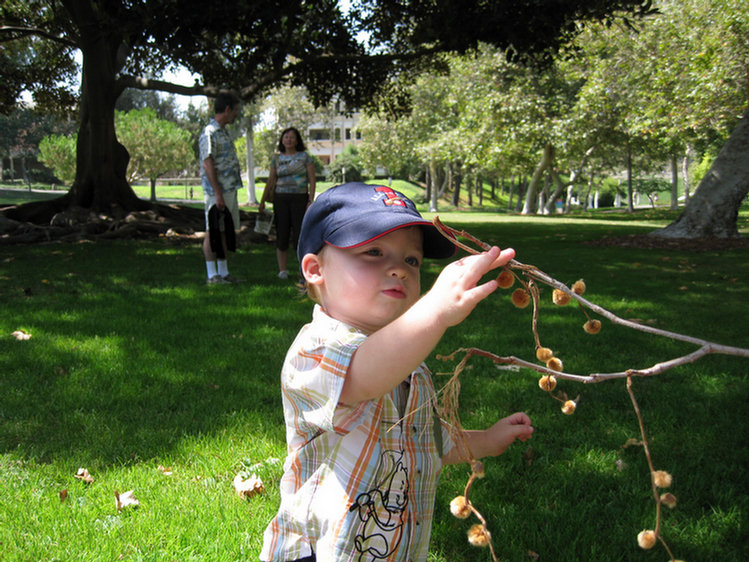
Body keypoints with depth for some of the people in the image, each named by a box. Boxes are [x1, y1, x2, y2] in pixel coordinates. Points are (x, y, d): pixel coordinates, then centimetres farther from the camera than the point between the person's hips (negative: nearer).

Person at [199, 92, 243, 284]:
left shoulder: (224, 132, 17)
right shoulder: (210, 133, -13)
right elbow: (208, 164, -18)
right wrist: (218, 194, -22)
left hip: (230, 189, 9)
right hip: (217, 191, -9)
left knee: (225, 231, 12)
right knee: (213, 232, -3)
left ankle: (223, 272, 19)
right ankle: (212, 275, 1)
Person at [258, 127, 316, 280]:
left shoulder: (305, 157, 3)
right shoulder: (277, 159, 10)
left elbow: (312, 180, 1)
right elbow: (270, 181, 12)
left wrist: (311, 200, -9)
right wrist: (262, 201, 7)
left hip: (300, 199, -2)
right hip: (281, 199, 2)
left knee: (300, 235, -6)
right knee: (282, 234, 0)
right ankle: (283, 270, 6)